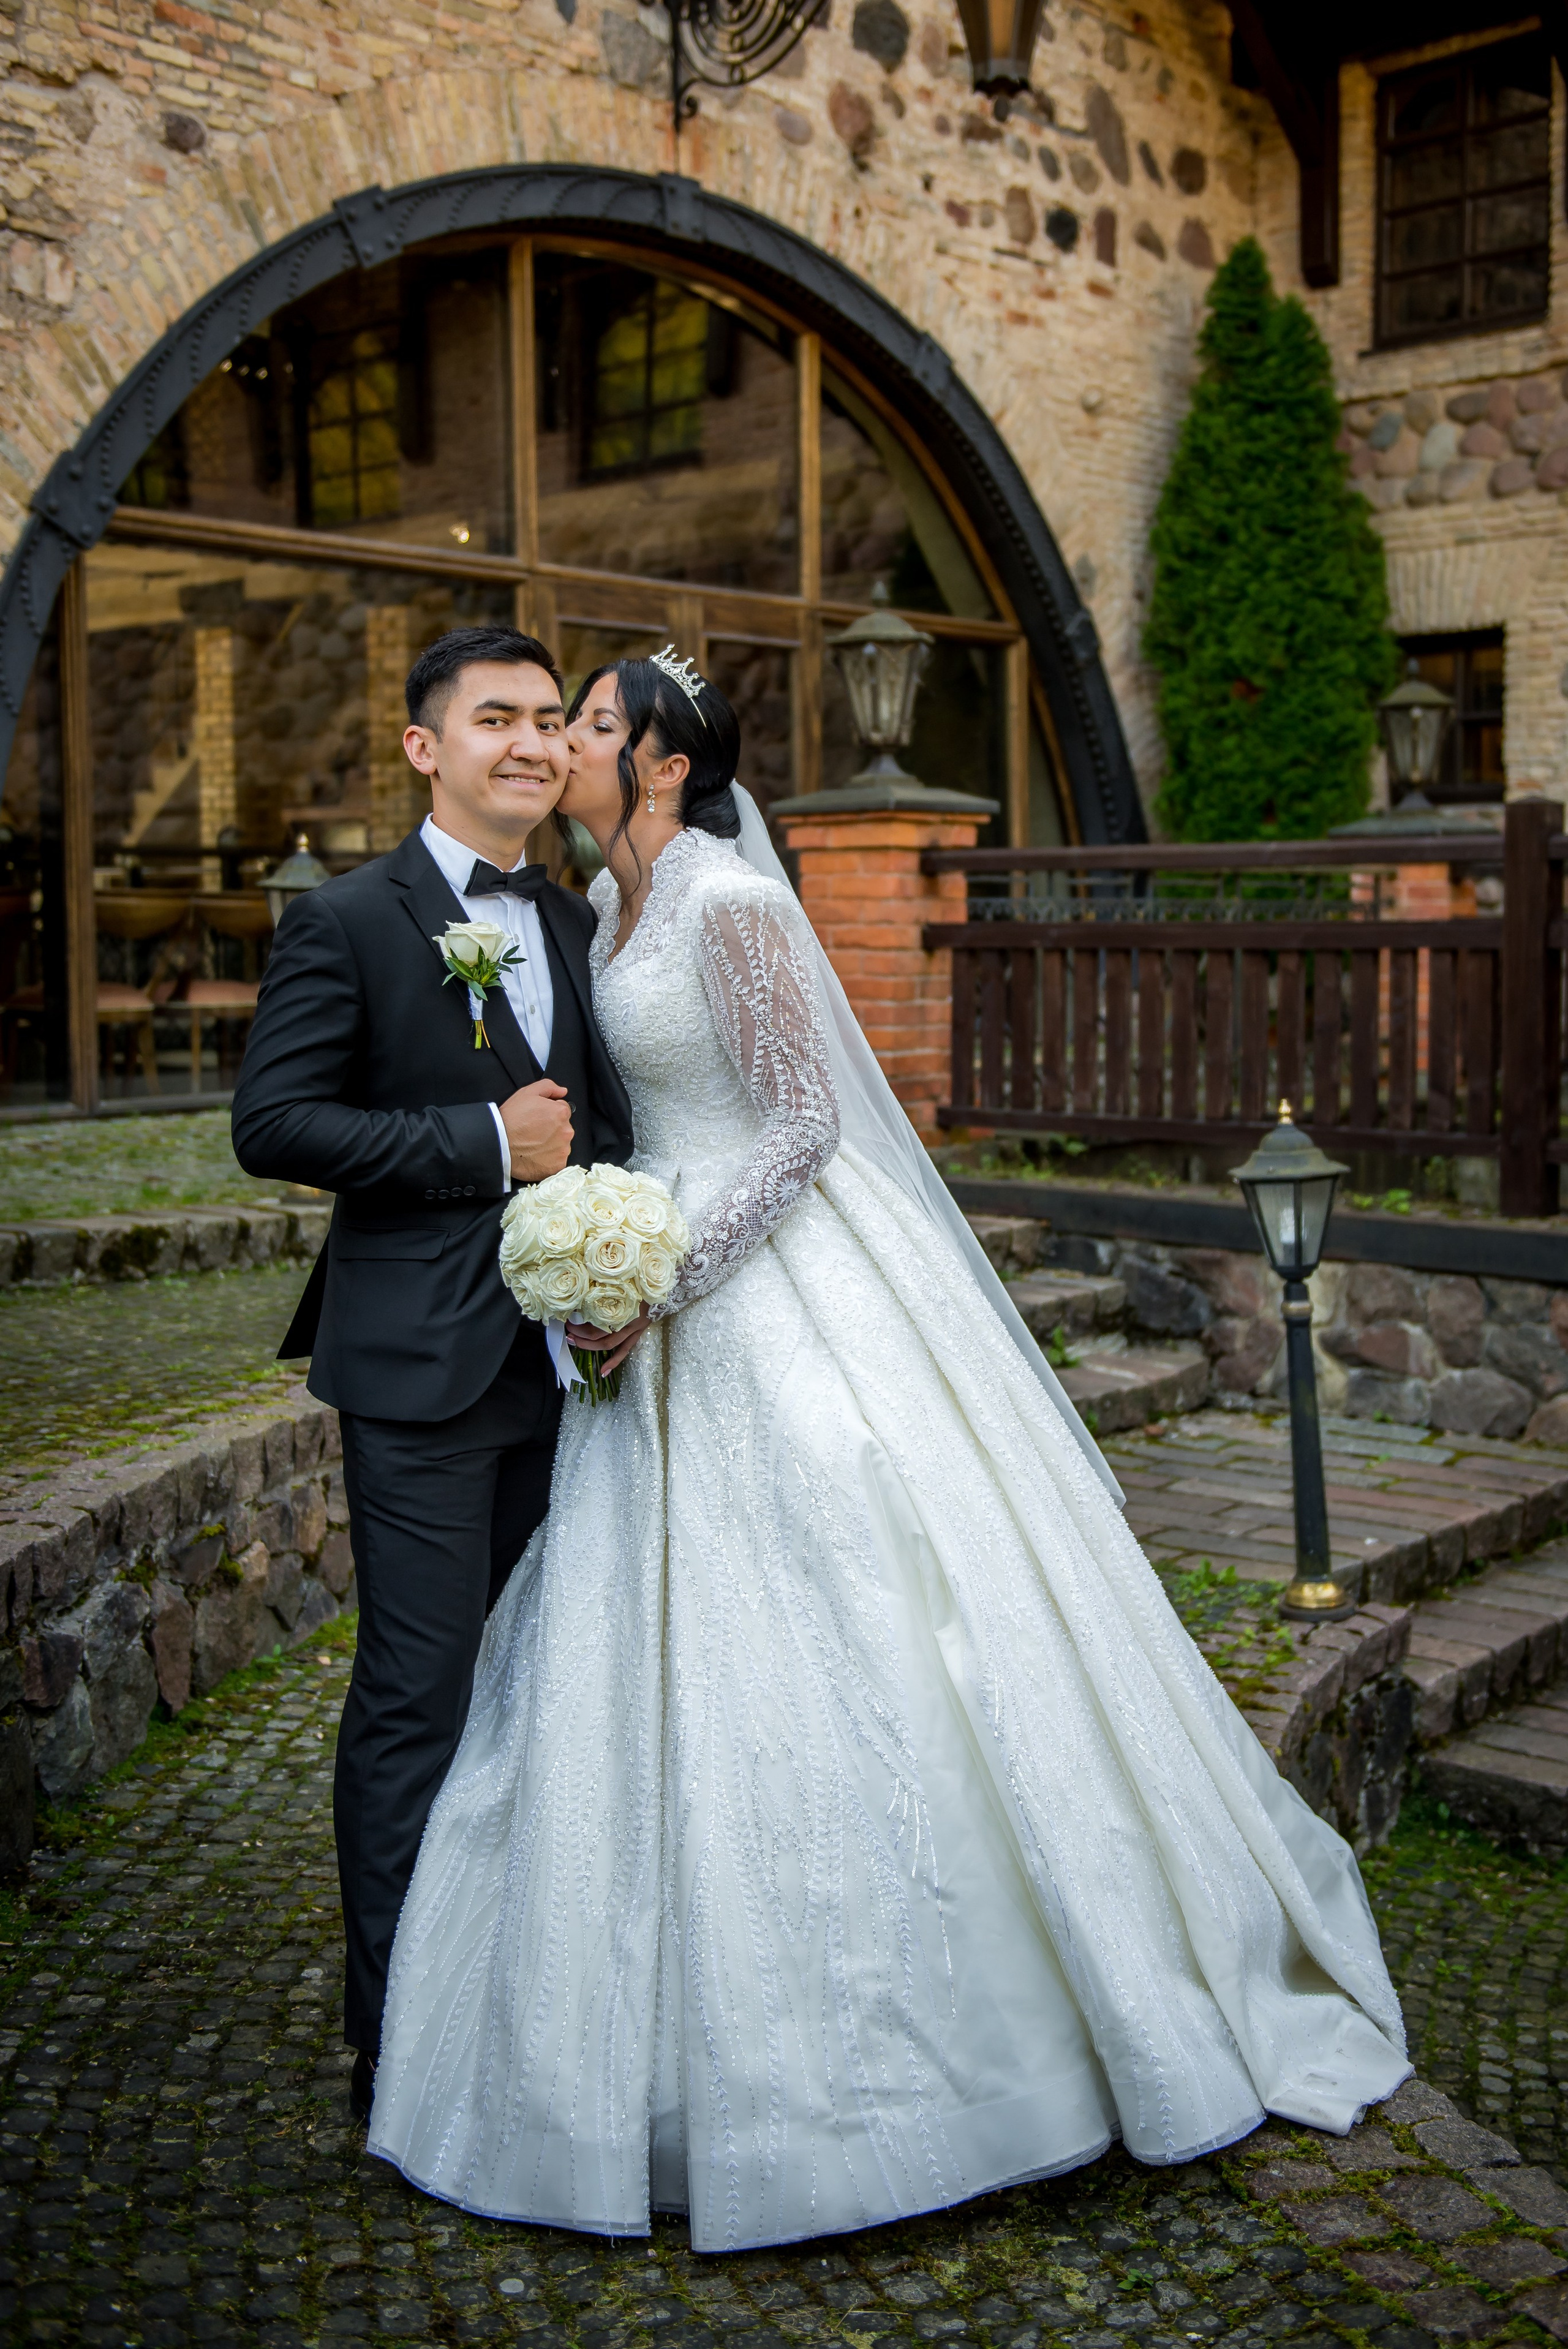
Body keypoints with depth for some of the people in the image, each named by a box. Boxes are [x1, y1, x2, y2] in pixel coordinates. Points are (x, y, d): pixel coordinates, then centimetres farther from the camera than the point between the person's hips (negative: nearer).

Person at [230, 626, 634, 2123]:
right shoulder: (345, 922, -6)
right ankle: (399, 2049, 13)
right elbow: (271, 1123, -13)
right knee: (417, 1706, -1)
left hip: (563, 1365, 7)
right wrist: (485, 1141, -16)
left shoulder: (579, 927, 14)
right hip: (423, 1372, -6)